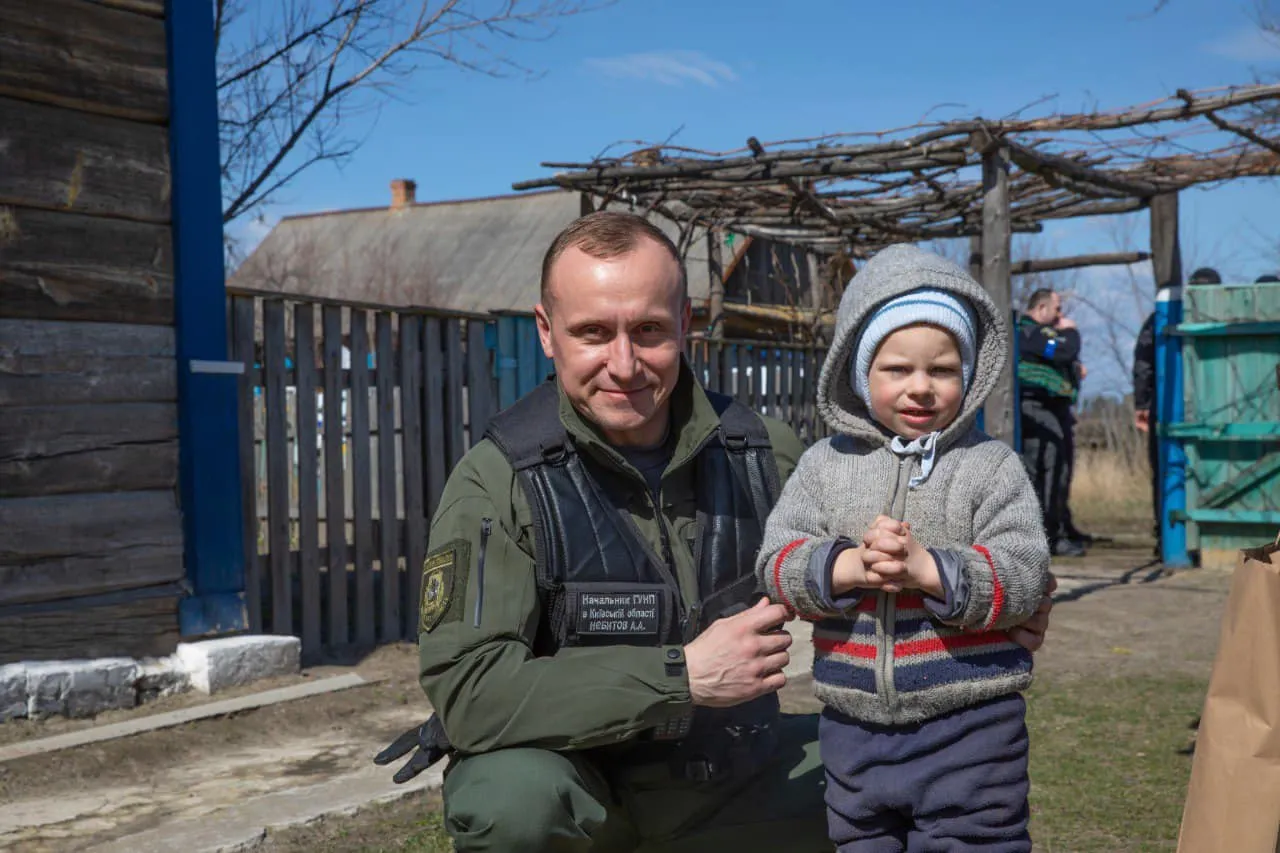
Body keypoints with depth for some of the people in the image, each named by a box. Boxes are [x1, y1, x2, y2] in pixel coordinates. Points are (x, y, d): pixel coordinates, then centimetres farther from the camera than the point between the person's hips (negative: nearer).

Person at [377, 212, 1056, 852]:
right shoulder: (498, 479, -19)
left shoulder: (756, 451, -5)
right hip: (572, 769, -4)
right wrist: (682, 676, -27)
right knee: (513, 797, -36)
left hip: (732, 770, 5)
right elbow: (466, 688, -28)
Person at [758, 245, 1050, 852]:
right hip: (853, 726, 3)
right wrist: (850, 567, -22)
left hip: (970, 725, -3)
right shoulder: (824, 465, 2)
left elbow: (1023, 577, -12)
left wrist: (926, 568, -25)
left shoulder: (992, 466, -4)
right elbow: (776, 563, -4)